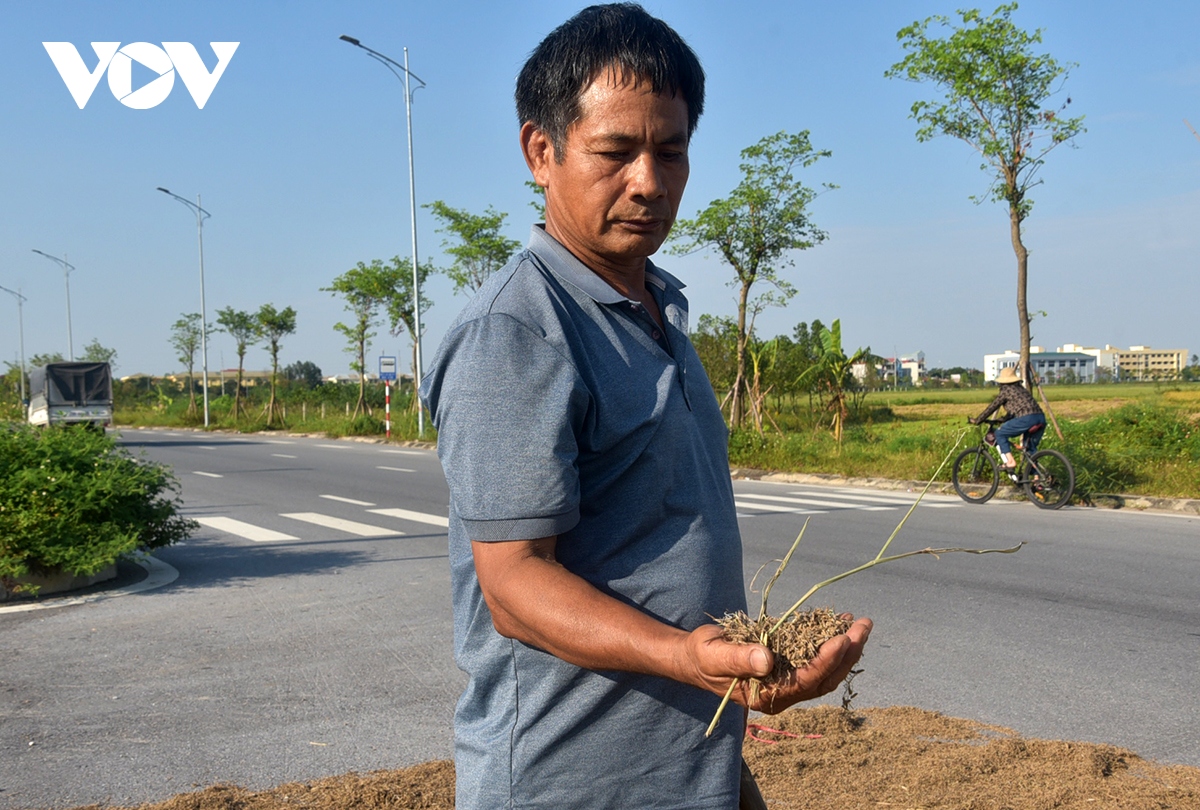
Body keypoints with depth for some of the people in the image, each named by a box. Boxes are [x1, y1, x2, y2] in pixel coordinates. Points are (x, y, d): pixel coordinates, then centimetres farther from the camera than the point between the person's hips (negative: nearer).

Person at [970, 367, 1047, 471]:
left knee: (1000, 433, 7)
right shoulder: (1021, 389, 30)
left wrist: (977, 420, 18)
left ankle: (1010, 462, -4)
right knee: (1031, 448, 21)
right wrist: (1004, 419, 50)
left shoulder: (1005, 390, 8)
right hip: (1041, 418, 8)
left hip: (1026, 419, -8)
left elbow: (992, 408, 9)